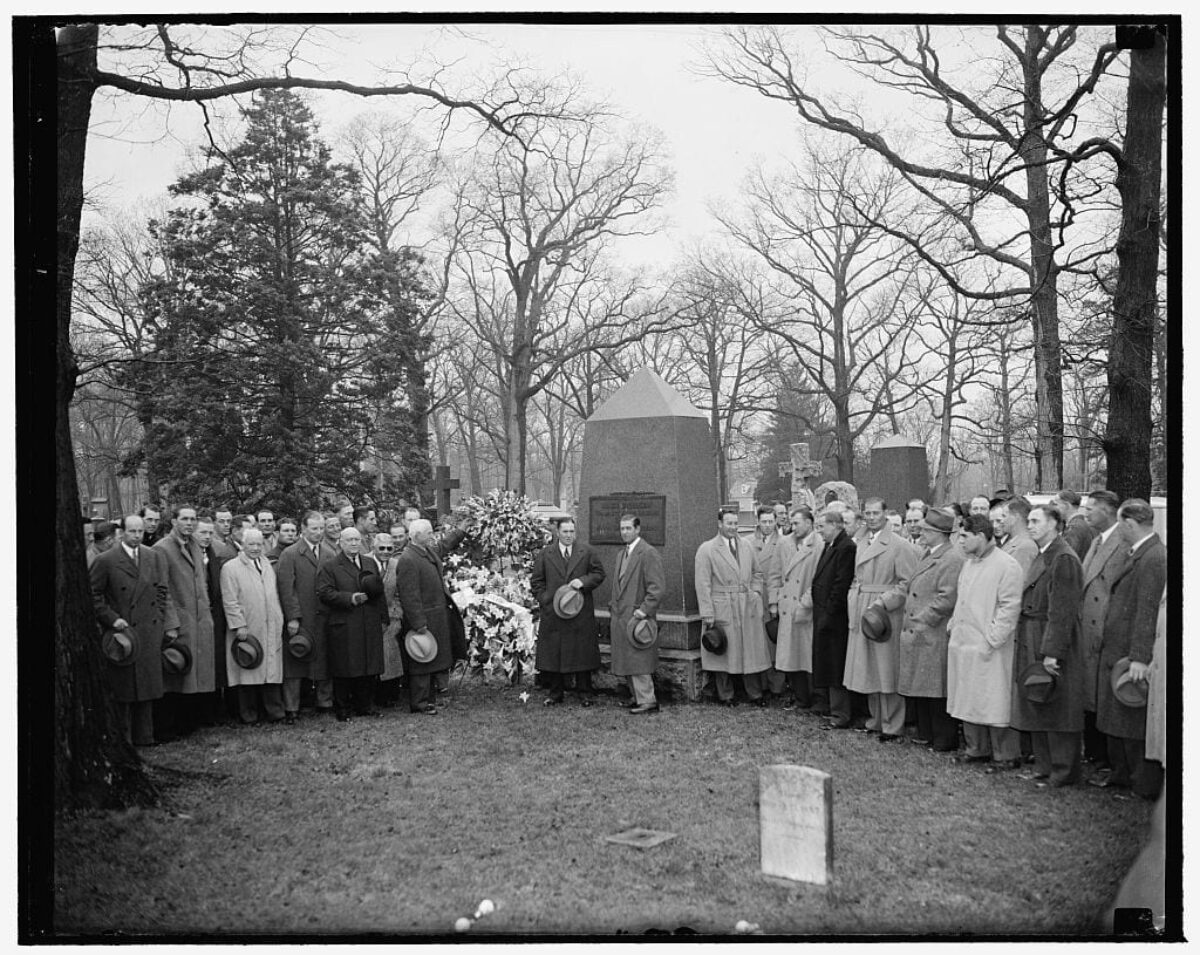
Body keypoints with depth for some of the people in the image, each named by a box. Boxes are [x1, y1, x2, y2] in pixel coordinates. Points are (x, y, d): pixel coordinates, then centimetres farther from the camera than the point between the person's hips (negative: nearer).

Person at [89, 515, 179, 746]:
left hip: (151, 633, 4)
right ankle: (122, 740, 11)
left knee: (147, 686, 9)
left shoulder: (154, 557, 9)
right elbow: (93, 596, -2)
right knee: (122, 690, 1)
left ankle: (144, 736, 18)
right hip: (123, 631, -4)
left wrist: (170, 624, 5)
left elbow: (163, 593, 10)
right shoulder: (105, 560, -4)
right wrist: (112, 619, -11)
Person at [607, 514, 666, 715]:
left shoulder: (649, 554, -11)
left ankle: (647, 701, 0)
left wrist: (644, 610, -19)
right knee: (627, 662, 11)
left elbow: (658, 587, -16)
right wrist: (612, 608, 17)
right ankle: (637, 697, 20)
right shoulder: (621, 554, 17)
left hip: (637, 617, -8)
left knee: (638, 661, -7)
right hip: (620, 617, 8)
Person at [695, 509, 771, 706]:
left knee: (752, 651, 5)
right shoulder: (706, 550, -4)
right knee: (724, 653, 2)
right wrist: (707, 615, -11)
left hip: (749, 608, 4)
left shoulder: (746, 547, 12)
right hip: (722, 610, -4)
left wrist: (756, 593, 9)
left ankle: (755, 694, 16)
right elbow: (702, 584, -7)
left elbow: (757, 572, 25)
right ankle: (726, 695, 15)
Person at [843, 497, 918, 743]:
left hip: (886, 616, -7)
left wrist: (882, 602, -18)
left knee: (886, 671, -3)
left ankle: (893, 727, 6)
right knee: (868, 670, 12)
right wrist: (854, 600, 9)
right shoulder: (861, 545, 15)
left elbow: (907, 584, -12)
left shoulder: (900, 546, -8)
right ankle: (877, 720, 25)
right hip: (861, 616, 7)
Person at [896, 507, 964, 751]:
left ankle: (945, 740, 10)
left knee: (936, 691, -1)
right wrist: (910, 621, 15)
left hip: (934, 637, -9)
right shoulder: (927, 556, 16)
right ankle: (925, 734, 25)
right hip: (915, 635, 9)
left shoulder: (952, 559, -14)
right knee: (918, 690, 14)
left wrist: (921, 621, -17)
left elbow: (946, 599, -19)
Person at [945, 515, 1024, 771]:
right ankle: (976, 749, 26)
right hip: (962, 644, 8)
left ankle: (1006, 756, 11)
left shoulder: (1007, 565, -12)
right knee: (968, 701, 14)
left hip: (989, 649, -8)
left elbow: (1009, 608, -17)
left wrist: (990, 641, -19)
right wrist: (953, 624, 13)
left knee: (994, 703, -1)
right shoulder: (968, 562, 14)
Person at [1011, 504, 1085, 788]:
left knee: (1057, 710, 1)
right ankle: (1044, 767, 24)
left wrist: (1052, 653, -21)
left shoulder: (1064, 559, -15)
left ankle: (1063, 772, 13)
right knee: (1036, 708, 14)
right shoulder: (1041, 556, 14)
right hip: (1032, 646, 9)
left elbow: (1062, 612, -19)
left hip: (1053, 645, -9)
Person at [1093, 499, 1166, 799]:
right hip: (1116, 651, 10)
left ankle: (1146, 785, 15)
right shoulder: (1138, 554, 11)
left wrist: (1139, 658, -25)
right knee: (1116, 719, 20)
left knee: (1134, 721, 2)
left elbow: (1148, 611, -24)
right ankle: (1121, 774, 33)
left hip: (1132, 655, -10)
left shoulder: (1154, 558, -20)